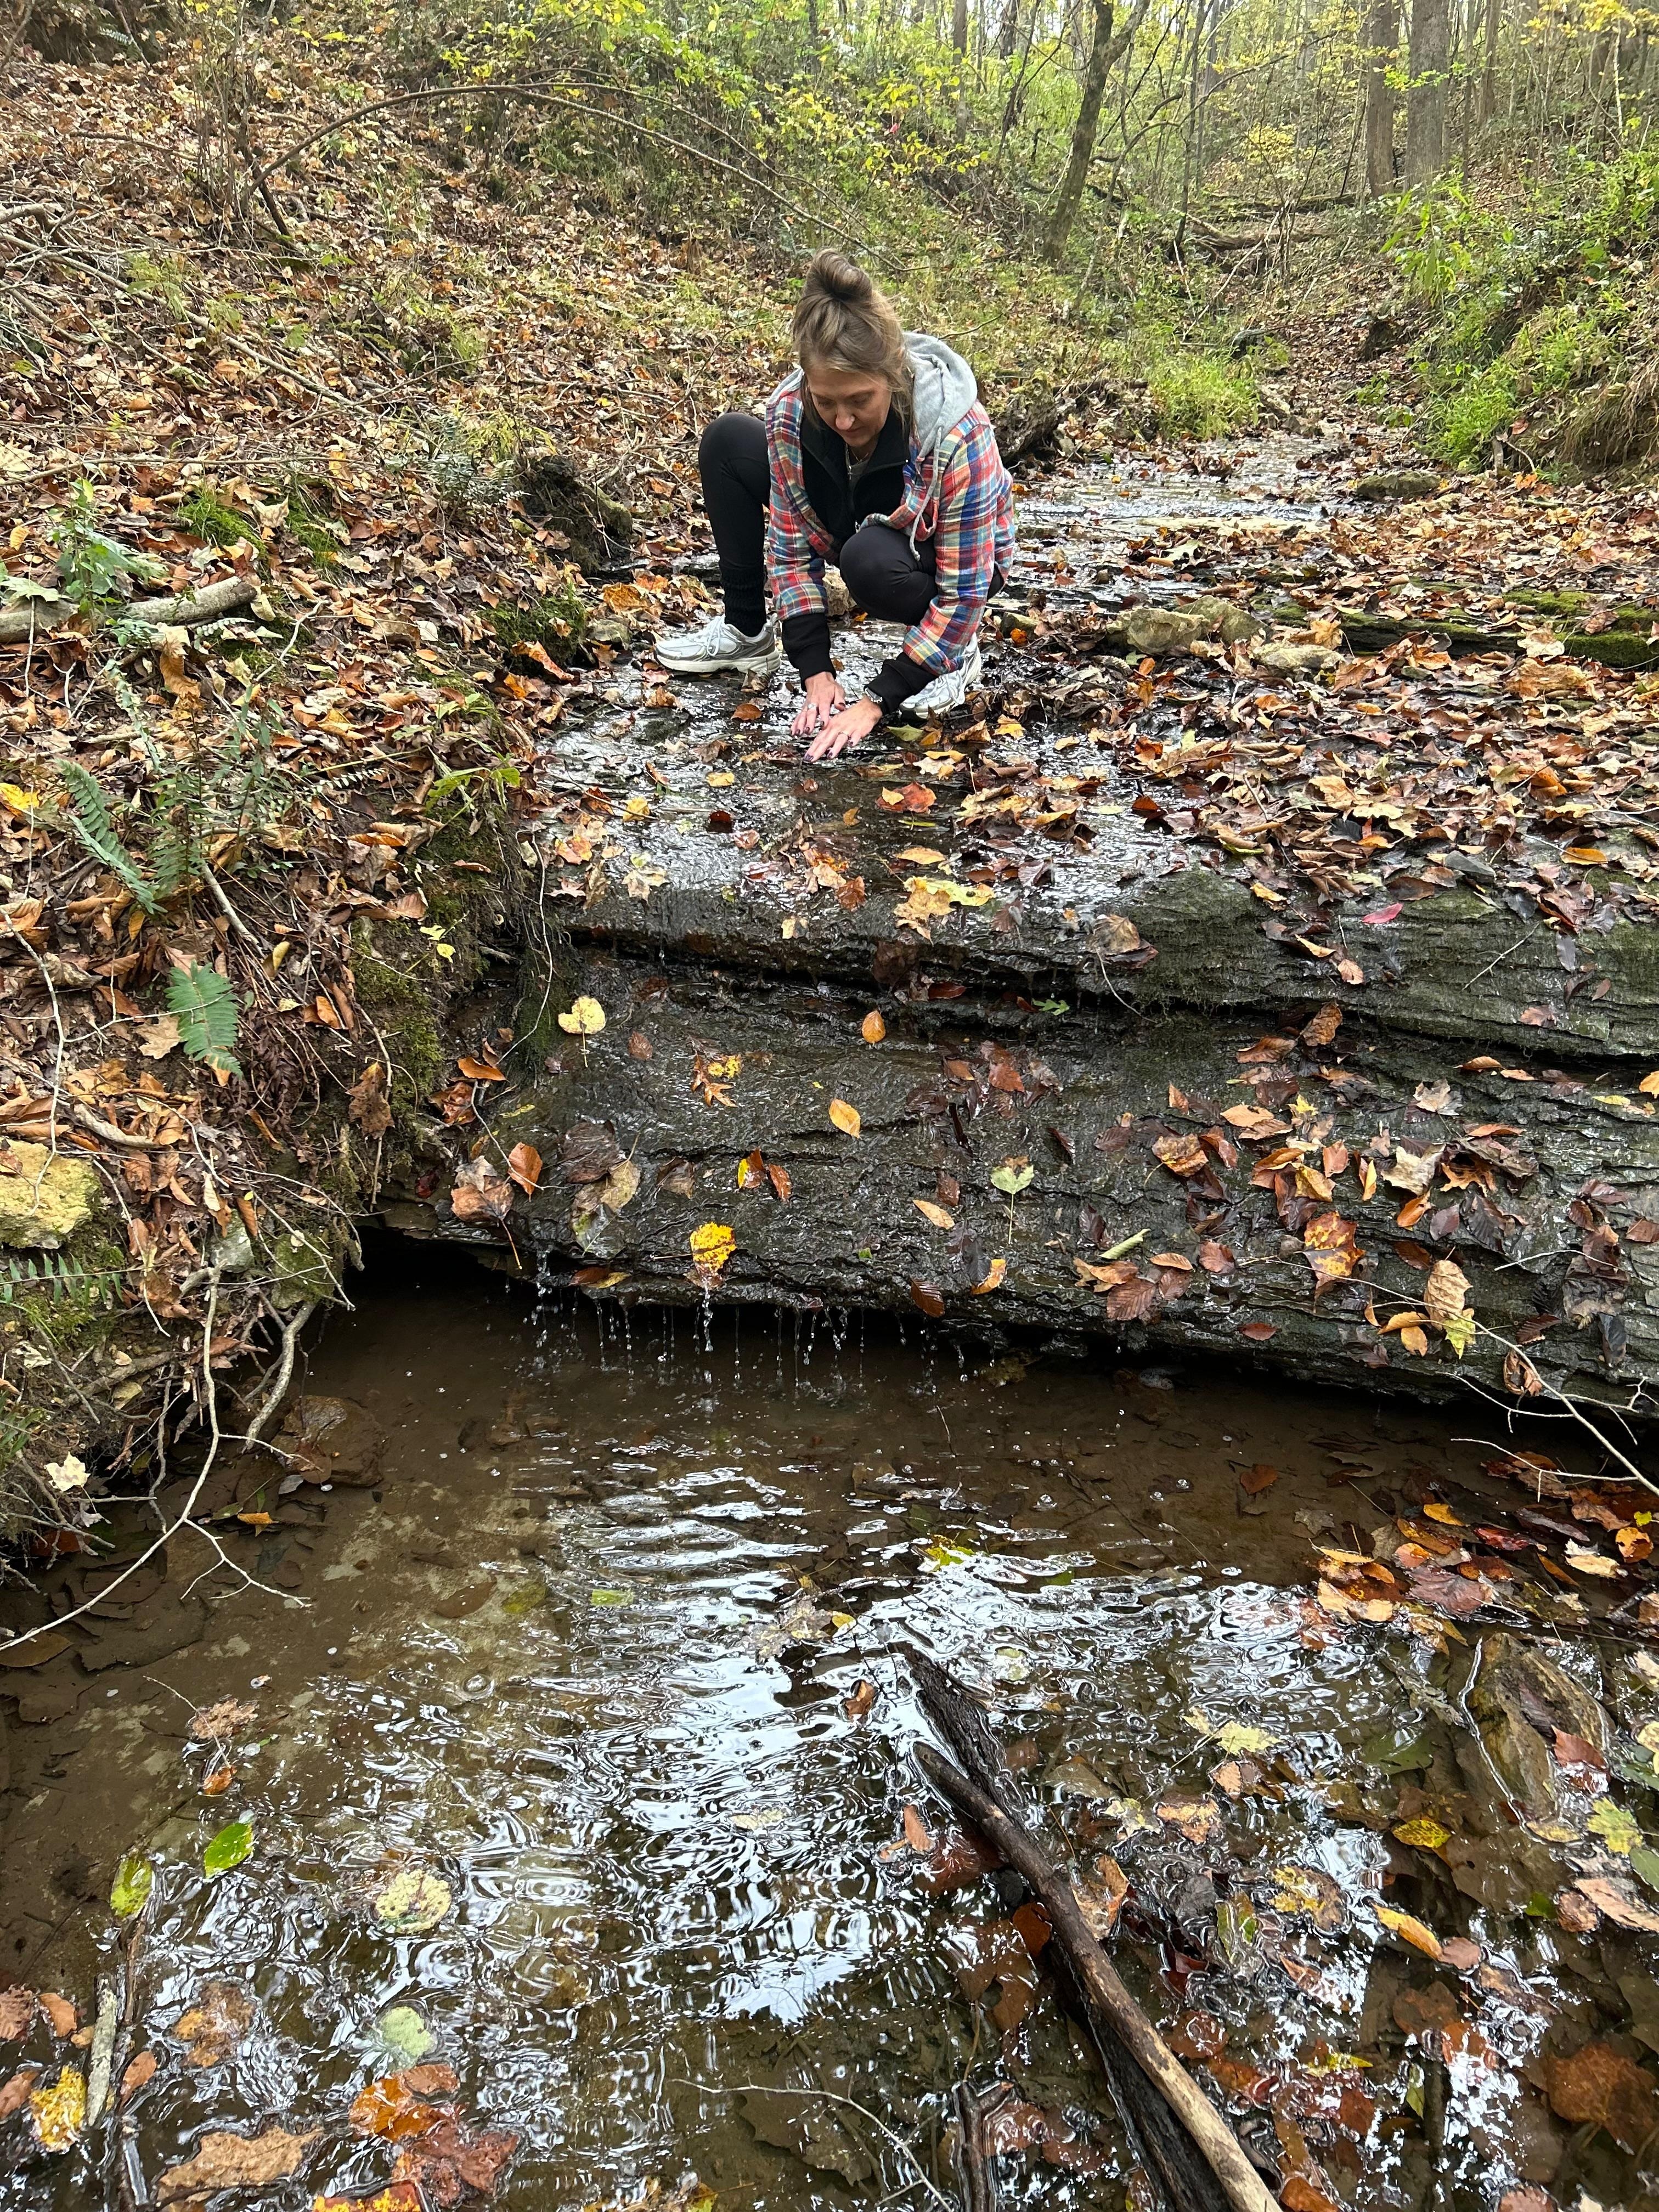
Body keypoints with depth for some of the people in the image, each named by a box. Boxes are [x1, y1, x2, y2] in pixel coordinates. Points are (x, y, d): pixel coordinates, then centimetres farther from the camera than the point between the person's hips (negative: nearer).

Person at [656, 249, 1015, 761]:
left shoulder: (956, 433, -36)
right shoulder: (789, 412, -24)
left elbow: (964, 593, -31)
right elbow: (792, 545, -14)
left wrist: (877, 703, -34)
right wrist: (816, 673, -22)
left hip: (944, 561, -5)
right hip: (860, 527, 5)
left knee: (872, 561, -40)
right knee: (728, 442, -8)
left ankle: (954, 653, -8)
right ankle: (746, 630, 4)